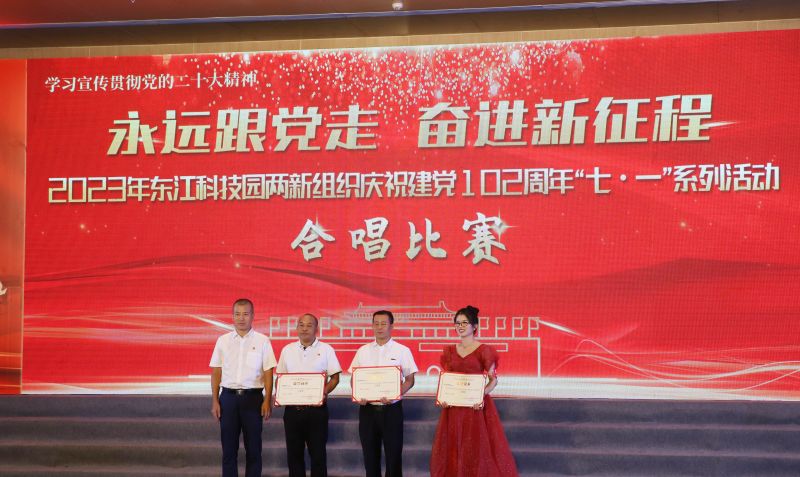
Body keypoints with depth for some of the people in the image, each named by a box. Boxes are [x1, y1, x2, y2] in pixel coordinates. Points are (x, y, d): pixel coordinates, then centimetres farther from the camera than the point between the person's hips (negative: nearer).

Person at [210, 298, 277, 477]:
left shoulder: (262, 341, 1)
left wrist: (267, 401, -8)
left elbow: (268, 373, -1)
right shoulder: (223, 341, 6)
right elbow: (216, 373, 8)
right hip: (228, 396, 2)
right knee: (229, 447, 6)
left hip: (253, 397, -2)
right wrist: (215, 401, 3)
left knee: (253, 447, 4)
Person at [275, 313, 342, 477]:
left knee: (318, 453, 1)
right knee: (294, 453, 8)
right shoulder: (287, 350, 10)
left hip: (316, 408, -3)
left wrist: (325, 392, -16)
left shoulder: (326, 350, 1)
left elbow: (335, 377, 1)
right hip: (292, 408, 3)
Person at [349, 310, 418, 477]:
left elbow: (409, 380, -2)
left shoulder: (402, 351, 1)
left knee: (393, 455, 0)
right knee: (370, 455, 8)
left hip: (391, 409, -3)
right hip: (367, 408, 3)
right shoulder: (363, 351, 9)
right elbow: (353, 378, 10)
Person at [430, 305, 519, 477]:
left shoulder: (484, 350, -3)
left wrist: (482, 394, -21)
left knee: (478, 449, -4)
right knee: (454, 449, 5)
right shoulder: (450, 351, 11)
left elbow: (493, 379, -4)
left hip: (476, 405, -4)